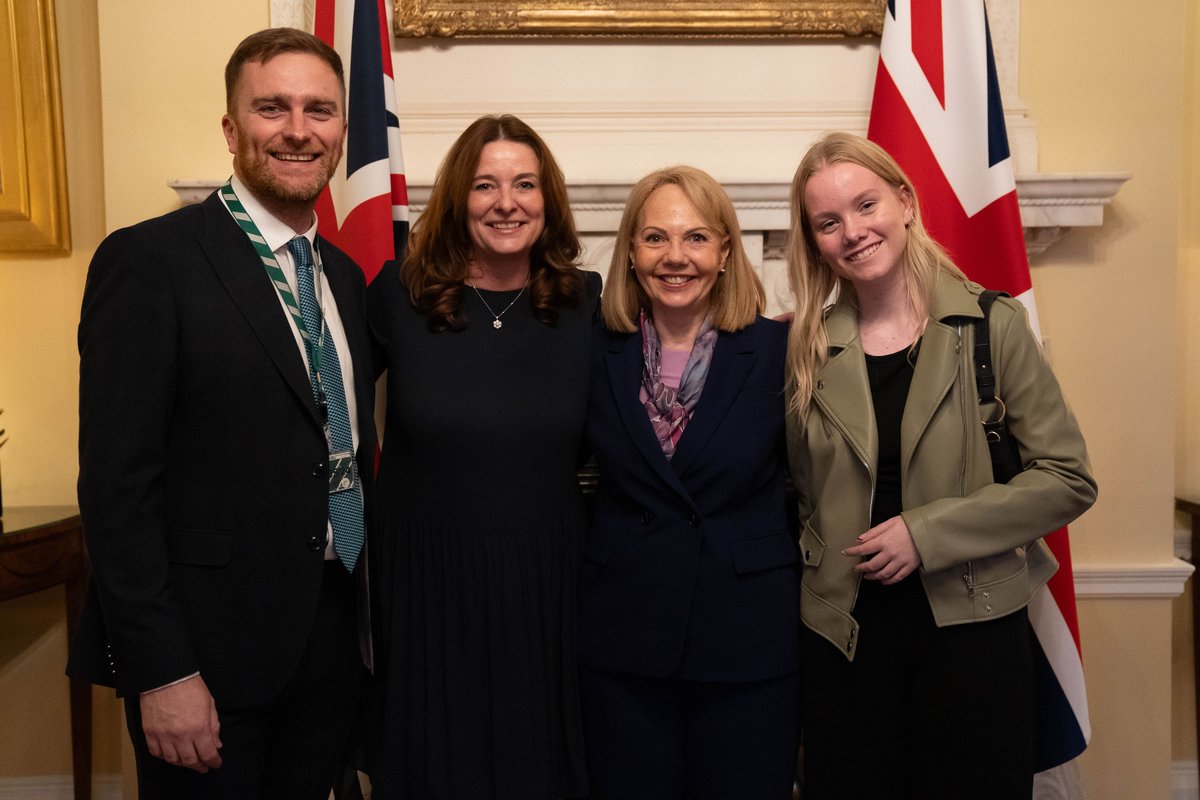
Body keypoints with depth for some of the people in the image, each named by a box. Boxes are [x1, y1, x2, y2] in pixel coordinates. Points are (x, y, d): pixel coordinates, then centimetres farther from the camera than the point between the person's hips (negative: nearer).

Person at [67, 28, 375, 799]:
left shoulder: (345, 274, 10)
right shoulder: (148, 260, -11)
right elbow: (116, 482, -15)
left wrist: (364, 614, 11)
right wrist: (162, 672, -16)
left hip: (332, 642, 7)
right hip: (209, 650, -6)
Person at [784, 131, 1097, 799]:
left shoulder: (993, 326, -5)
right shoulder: (809, 350, 1)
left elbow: (1068, 479, -7)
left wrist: (929, 532, -15)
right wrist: (819, 557, -6)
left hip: (971, 626, -2)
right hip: (843, 635, 2)